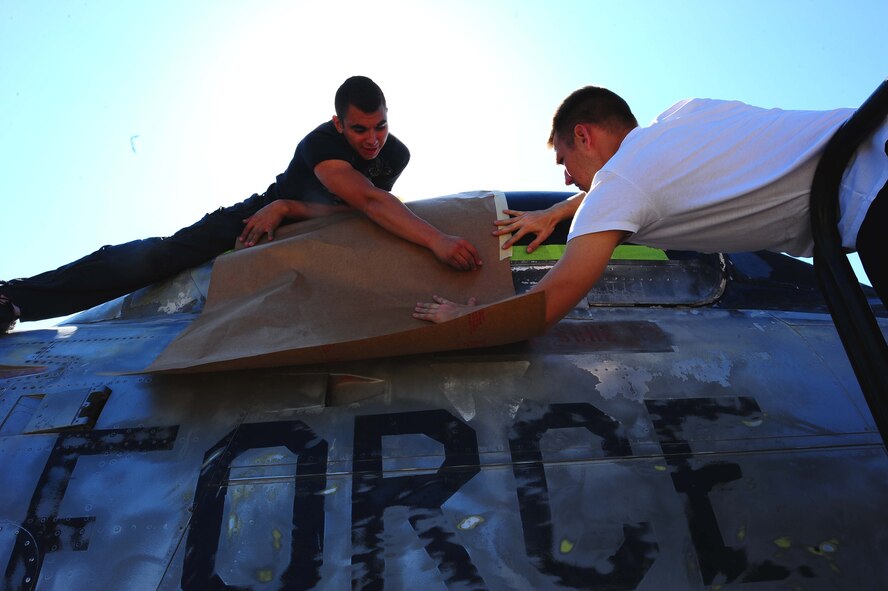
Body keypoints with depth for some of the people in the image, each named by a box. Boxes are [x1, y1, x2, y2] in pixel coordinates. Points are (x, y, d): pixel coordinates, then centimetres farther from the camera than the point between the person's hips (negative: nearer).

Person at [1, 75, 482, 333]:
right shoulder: (322, 143, -31)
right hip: (265, 214, -6)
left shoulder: (396, 155, -14)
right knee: (165, 253, -16)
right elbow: (368, 200, -48)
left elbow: (351, 212, -18)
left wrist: (287, 208, -32)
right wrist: (436, 238, -59)